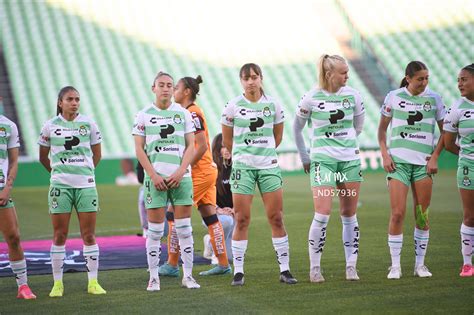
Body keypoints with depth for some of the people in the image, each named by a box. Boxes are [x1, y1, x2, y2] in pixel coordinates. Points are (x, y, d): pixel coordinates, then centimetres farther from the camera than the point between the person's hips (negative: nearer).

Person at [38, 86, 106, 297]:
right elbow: (43, 157, 12)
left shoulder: (88, 123, 4)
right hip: (60, 185, -1)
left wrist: (84, 170, 9)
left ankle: (93, 282, 7)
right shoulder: (50, 126, 2)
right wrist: (58, 172, 8)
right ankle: (57, 283, 8)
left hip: (86, 185, 1)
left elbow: (97, 154, 13)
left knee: (89, 235, 1)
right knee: (59, 235, 1)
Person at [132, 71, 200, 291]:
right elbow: (139, 149, 1)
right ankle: (154, 277, 4)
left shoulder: (183, 114, 8)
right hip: (155, 177, -1)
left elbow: (190, 146, 5)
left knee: (184, 227, 1)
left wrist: (180, 172, -8)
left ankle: (188, 275, 8)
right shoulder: (144, 115, 4)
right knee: (155, 229, -2)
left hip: (180, 177, 1)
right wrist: (154, 175, -8)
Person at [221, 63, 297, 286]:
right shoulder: (233, 106, -2)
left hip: (269, 166, 2)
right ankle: (238, 271, 5)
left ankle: (284, 269, 7)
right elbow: (227, 140, 9)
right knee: (242, 220, -1)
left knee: (276, 218, 1)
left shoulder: (273, 104, 3)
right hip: (242, 167, -1)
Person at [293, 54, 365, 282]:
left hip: (350, 160, 3)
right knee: (322, 214, -10)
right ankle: (314, 268, 0)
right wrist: (304, 157, 10)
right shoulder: (311, 98, -6)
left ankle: (351, 267, 12)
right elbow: (297, 128, 6)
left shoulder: (352, 95, 2)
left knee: (349, 215, 5)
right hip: (323, 160, -3)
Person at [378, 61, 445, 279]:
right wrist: (384, 155, -1)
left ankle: (420, 264, 14)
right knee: (397, 214, -7)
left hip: (424, 163, 1)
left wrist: (435, 157, -2)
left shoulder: (434, 99, 3)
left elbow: (445, 132, 8)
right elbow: (382, 129, 10)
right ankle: (395, 266, 0)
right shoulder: (394, 97, 1)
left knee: (422, 215, 3)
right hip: (398, 161, -1)